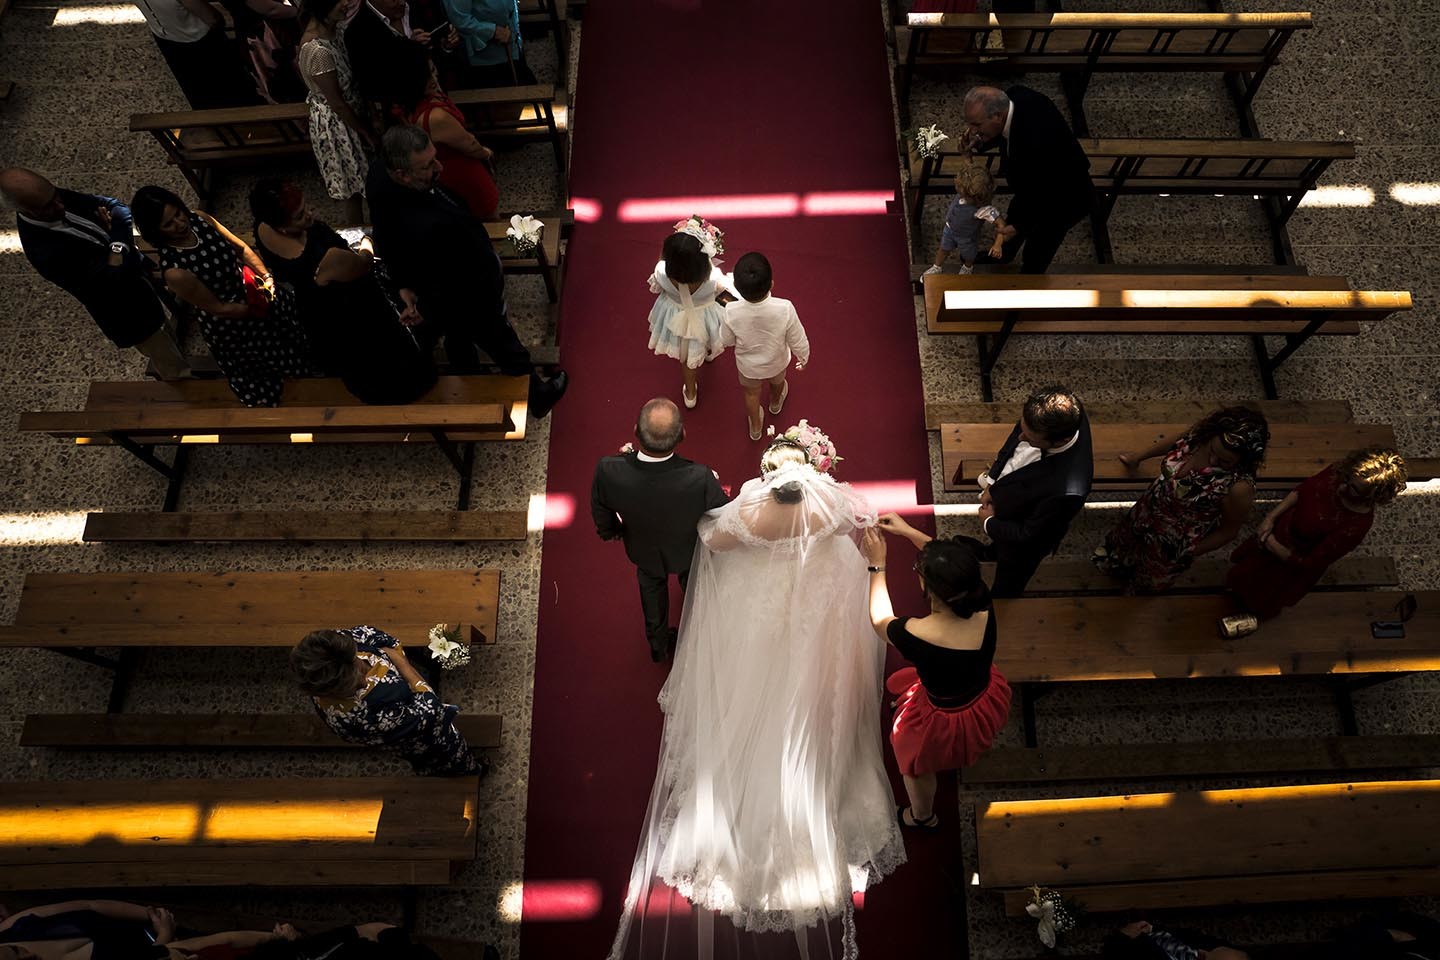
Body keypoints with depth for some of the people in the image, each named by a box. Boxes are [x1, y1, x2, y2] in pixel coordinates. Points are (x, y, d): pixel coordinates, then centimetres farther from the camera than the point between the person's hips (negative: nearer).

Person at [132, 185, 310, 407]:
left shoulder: (200, 220, -18)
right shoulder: (174, 271, -34)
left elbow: (242, 248, -5)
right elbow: (218, 308, -24)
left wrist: (266, 277, -16)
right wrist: (257, 309, -17)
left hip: (259, 292, 6)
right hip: (231, 325, -6)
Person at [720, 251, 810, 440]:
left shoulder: (732, 312, -38)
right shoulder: (785, 309, -40)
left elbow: (726, 341, -16)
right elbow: (798, 341, -22)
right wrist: (803, 357, 0)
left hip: (748, 365, 0)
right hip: (776, 362, 1)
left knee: (752, 393, 33)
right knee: (777, 381, 38)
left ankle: (755, 427, 58)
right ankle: (776, 403, 71)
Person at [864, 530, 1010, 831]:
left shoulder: (916, 635, -41)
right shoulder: (982, 603, -29)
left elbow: (880, 620, -14)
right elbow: (956, 569, -6)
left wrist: (877, 566, -6)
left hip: (945, 720, -5)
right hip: (986, 698, 5)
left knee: (917, 765, 28)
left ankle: (924, 817, 58)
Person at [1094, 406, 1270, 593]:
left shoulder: (1239, 488, -40)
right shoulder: (1202, 432, -28)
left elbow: (1228, 531, -21)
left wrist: (1190, 553, -9)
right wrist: (1137, 457, 11)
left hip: (1175, 543, -4)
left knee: (1150, 579, 28)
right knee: (1123, 543, 33)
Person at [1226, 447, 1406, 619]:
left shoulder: (1356, 526, -38)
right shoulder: (1337, 471, -25)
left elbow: (1309, 564, -27)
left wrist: (1272, 545, -19)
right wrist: (1270, 517, -12)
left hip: (1293, 563, -5)